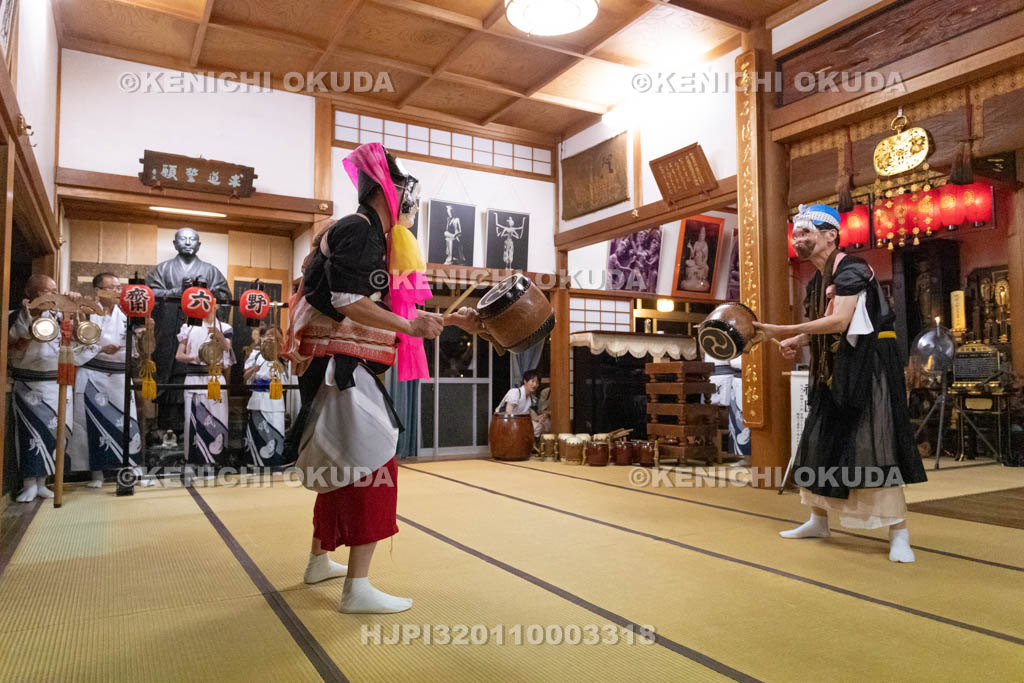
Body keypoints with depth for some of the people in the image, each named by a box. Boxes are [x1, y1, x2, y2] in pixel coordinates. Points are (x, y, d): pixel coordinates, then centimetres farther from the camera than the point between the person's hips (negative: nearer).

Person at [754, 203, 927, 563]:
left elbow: (839, 321, -27)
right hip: (835, 369, 9)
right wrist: (796, 342, -4)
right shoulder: (816, 282, 12)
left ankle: (899, 534, 0)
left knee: (874, 443, -11)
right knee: (820, 442, 12)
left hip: (869, 364, -9)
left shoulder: (851, 270, -15)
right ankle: (818, 520, 25)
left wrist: (784, 331, -29)